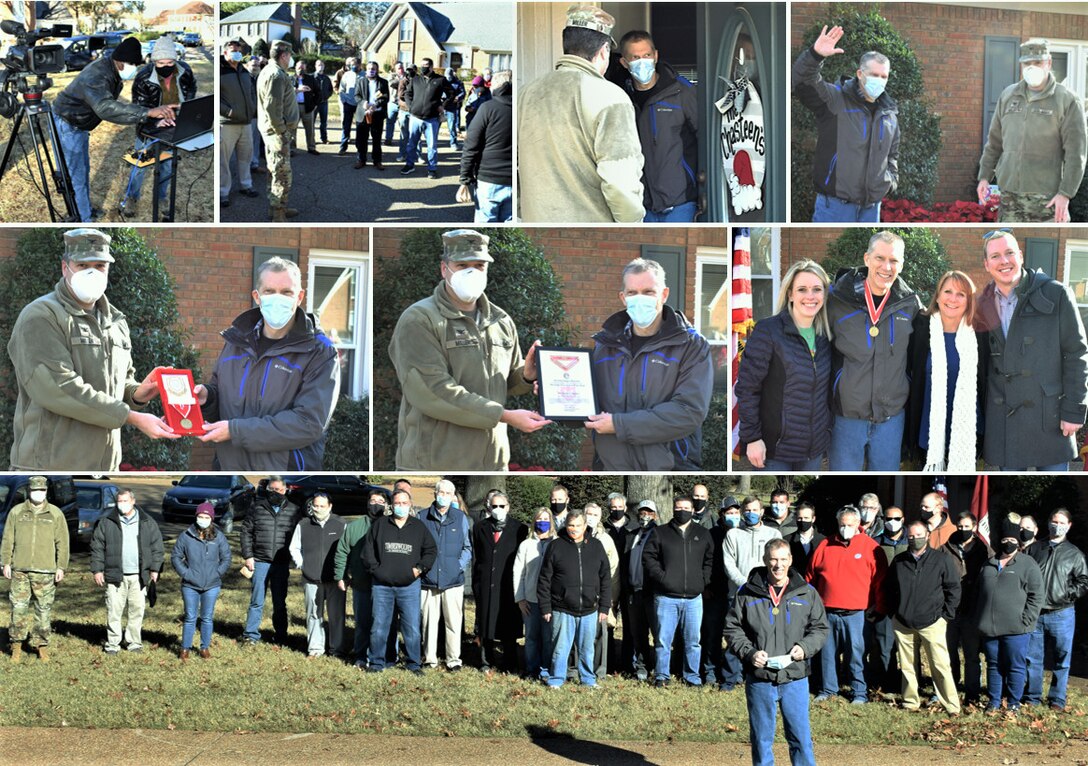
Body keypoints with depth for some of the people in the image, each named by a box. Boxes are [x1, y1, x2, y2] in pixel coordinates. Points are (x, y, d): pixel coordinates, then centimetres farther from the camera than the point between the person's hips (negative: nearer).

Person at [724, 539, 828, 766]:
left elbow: (820, 628, 10)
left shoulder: (807, 593, 3)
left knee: (801, 737, 3)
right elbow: (732, 628, 4)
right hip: (758, 679, 0)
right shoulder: (747, 593, 0)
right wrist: (749, 652, -11)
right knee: (761, 739, 10)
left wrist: (805, 647, -9)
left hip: (795, 679, 0)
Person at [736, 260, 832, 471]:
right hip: (775, 448, -5)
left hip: (815, 448, 6)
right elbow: (746, 388, -13)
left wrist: (829, 427, 14)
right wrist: (752, 438, -16)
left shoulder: (825, 336, 7)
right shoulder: (767, 331, -12)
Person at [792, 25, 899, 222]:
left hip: (871, 208, 6)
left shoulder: (890, 114, 15)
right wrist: (815, 55, -37)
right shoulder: (834, 100, -4)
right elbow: (803, 83, -21)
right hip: (834, 205, -6)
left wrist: (892, 179, 13)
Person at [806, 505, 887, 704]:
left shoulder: (870, 546, -1)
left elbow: (880, 579, 0)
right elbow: (810, 577, 15)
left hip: (856, 613, -3)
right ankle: (828, 689, 24)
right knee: (828, 652, 11)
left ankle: (860, 692, 9)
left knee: (856, 653, -1)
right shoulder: (825, 546, 8)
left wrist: (878, 607, -3)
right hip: (827, 611, 3)